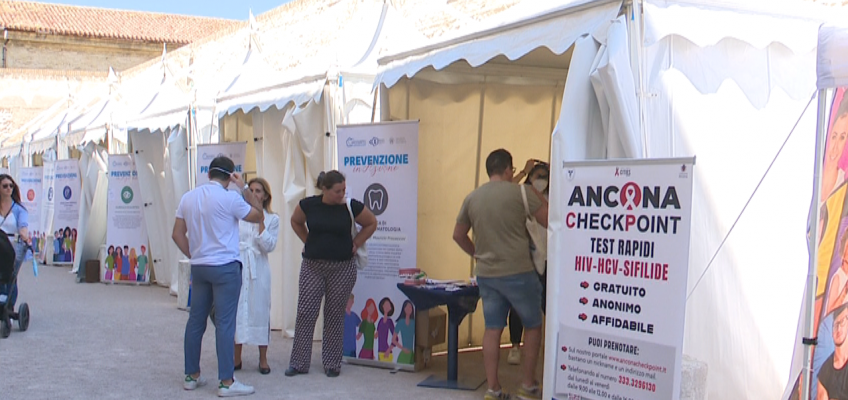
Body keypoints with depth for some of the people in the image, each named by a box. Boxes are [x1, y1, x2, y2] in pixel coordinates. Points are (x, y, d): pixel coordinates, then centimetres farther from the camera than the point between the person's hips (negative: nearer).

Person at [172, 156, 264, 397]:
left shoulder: (188, 197, 7)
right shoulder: (230, 198, -11)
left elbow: (177, 234, 10)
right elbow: (258, 216, -1)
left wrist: (193, 256, 16)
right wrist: (244, 188, 2)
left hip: (198, 267, 6)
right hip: (225, 267, -6)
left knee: (196, 320, 12)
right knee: (225, 323, -4)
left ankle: (192, 376, 20)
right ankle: (226, 382, -3)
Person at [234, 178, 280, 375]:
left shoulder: (272, 219, 5)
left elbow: (268, 246, -6)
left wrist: (260, 221, -10)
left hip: (258, 269, -1)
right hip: (238, 267, 1)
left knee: (260, 311, 0)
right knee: (237, 310, 3)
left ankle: (263, 360, 9)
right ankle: (237, 358, 14)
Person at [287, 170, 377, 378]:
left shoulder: (351, 207, -8)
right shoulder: (308, 205, -5)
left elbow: (371, 223, 7)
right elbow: (296, 222, 16)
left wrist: (355, 244, 1)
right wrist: (308, 242, 7)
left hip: (342, 268, -1)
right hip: (312, 266, 1)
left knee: (335, 315, 6)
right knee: (305, 313, 1)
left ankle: (332, 364, 16)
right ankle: (298, 363, 11)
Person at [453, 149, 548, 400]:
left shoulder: (472, 198, 7)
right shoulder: (520, 193, -9)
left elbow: (458, 235, 15)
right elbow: (549, 221, -7)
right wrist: (539, 197, 8)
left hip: (486, 274, 5)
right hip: (518, 273, -4)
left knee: (492, 329, 9)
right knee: (533, 325, 12)